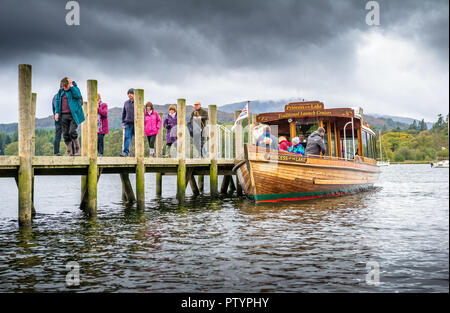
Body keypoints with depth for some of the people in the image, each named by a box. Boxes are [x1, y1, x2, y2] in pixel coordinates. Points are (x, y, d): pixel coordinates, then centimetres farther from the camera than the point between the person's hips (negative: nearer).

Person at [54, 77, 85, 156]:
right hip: (64, 115, 5)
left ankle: (77, 150, -3)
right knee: (65, 134, 1)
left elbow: (77, 95, -19)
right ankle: (69, 152, 8)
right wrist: (57, 112, 6)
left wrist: (71, 86, -13)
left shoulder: (75, 88, 2)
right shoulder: (61, 91, 14)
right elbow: (57, 102, 17)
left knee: (72, 132, -18)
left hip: (73, 115, -5)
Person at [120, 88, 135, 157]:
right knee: (127, 137, -8)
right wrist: (123, 123, 10)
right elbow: (124, 113, 18)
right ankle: (126, 152, -13)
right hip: (128, 124, 3)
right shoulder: (126, 103, 13)